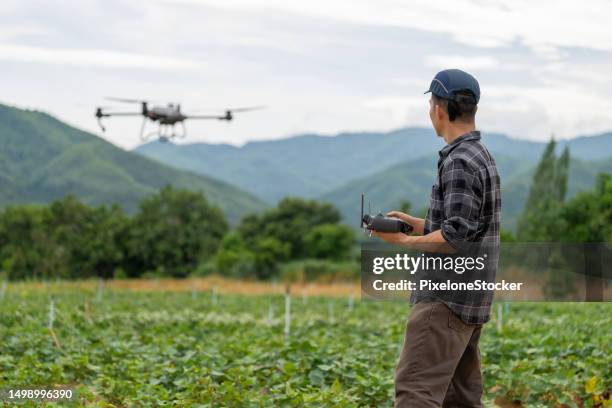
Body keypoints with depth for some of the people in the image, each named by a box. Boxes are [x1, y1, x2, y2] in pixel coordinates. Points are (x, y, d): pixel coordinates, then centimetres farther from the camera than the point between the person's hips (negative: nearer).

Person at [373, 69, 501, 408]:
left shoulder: (459, 162, -15)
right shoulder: (482, 157, 15)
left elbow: (456, 238, -21)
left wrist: (404, 242, -12)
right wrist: (418, 224, 18)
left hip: (447, 300, -10)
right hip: (468, 302, 10)